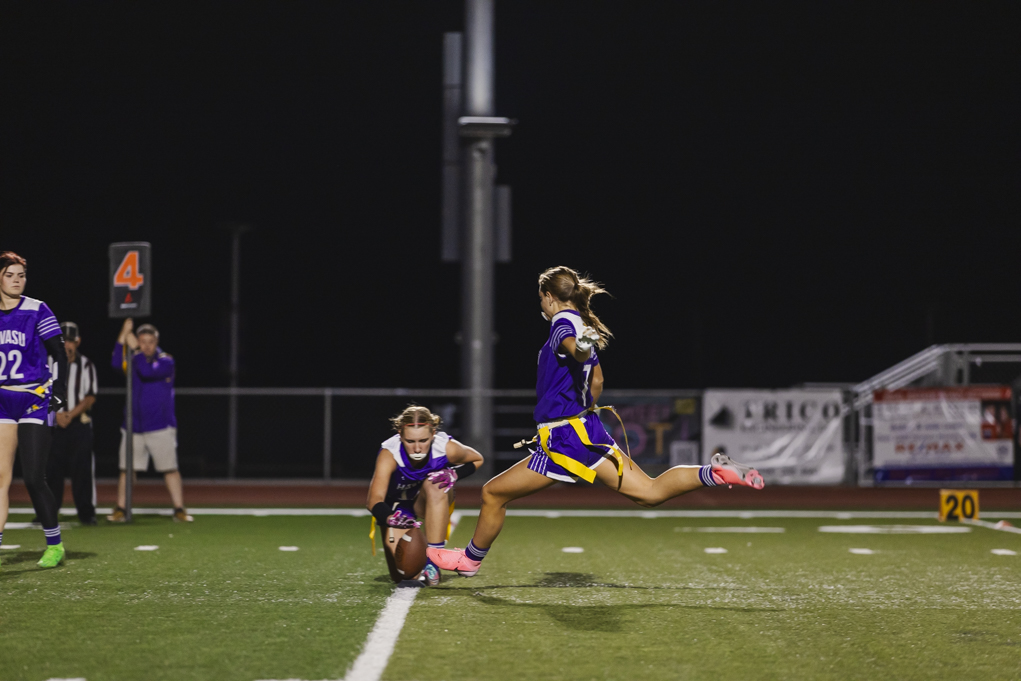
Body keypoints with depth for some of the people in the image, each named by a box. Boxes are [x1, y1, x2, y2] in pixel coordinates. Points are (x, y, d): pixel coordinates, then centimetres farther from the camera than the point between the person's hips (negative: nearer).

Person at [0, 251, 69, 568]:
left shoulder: (37, 311, -4)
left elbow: (60, 355, -2)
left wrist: (59, 394, -9)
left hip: (36, 399, -4)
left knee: (33, 477, -6)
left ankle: (55, 545, 9)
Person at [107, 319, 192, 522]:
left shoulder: (166, 361, -3)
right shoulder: (134, 360, 8)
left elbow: (147, 371, -21)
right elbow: (117, 363, -13)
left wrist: (134, 349, -15)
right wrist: (123, 336, -19)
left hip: (160, 427, -3)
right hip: (134, 427, 3)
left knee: (170, 469, -5)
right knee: (126, 469, 3)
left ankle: (179, 509, -1)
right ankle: (120, 510, 8)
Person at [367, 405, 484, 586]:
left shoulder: (447, 448, -27)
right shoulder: (389, 454, -34)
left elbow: (477, 460, -5)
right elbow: (374, 500, -43)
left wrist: (454, 474, -25)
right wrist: (391, 518, -65)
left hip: (432, 502, 0)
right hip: (397, 507, 0)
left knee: (433, 485, -37)